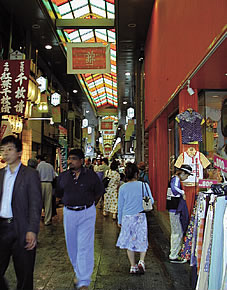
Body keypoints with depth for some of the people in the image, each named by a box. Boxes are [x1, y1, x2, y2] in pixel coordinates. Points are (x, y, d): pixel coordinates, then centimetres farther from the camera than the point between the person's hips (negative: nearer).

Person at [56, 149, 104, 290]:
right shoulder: (63, 176, 2)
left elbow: (99, 192, 7)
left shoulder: (91, 175, -6)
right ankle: (78, 272, 37)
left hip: (87, 213, -3)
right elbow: (60, 193, 15)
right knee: (72, 245, 14)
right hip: (69, 213, 4)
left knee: (85, 246, -5)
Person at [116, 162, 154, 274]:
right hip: (140, 217, -1)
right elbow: (151, 201, -2)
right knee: (142, 241, 15)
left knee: (130, 242, 13)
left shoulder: (122, 188, -5)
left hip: (127, 218, 1)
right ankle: (141, 261, -2)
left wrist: (119, 220, 13)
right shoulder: (143, 185, -10)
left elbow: (120, 205, 3)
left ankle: (133, 267, 19)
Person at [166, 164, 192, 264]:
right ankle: (173, 256, 6)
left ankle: (173, 254, 30)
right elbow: (174, 189, -37)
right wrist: (183, 193, -24)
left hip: (174, 210, 11)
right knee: (178, 233, -3)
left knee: (175, 233, 19)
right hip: (175, 210, -11)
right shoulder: (176, 179, -17)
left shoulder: (175, 178, 14)